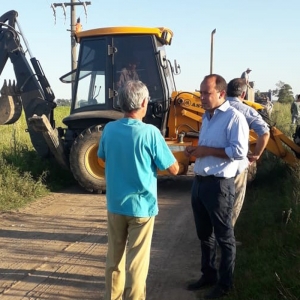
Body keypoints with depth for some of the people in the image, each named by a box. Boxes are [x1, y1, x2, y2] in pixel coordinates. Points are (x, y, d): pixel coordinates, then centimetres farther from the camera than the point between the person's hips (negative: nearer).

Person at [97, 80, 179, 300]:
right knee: (136, 263, 5)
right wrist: (155, 156, 8)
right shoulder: (150, 133, -19)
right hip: (141, 206, -5)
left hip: (115, 205, 5)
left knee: (114, 258, 19)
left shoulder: (109, 129, -4)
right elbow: (174, 169, -10)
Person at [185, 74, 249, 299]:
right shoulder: (207, 117, 13)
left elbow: (240, 151, -22)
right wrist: (195, 149, 4)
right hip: (200, 182, 9)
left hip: (219, 185, -9)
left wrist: (207, 151, -19)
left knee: (224, 237, 6)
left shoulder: (234, 117, -13)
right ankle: (208, 275, 33)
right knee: (204, 234, 18)